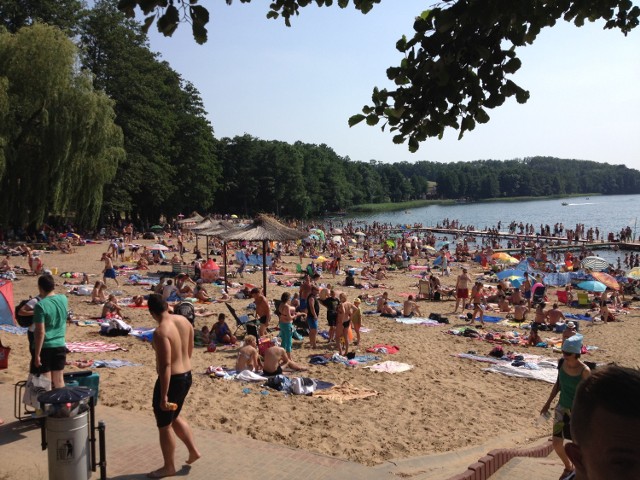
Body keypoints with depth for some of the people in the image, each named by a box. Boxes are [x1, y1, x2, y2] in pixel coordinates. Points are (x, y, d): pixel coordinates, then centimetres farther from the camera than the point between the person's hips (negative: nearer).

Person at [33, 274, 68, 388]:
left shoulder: (40, 305, -18)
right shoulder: (64, 299, 0)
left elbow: (40, 332, -19)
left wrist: (37, 354, -14)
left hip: (45, 347, -5)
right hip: (60, 345, 5)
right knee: (59, 379, 14)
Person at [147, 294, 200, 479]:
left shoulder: (161, 332, -26)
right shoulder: (184, 320, -1)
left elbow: (165, 365, -27)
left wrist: (163, 396, -22)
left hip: (171, 380, -8)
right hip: (186, 376, 8)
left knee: (164, 425, 11)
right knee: (174, 417, 28)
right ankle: (193, 450, 34)